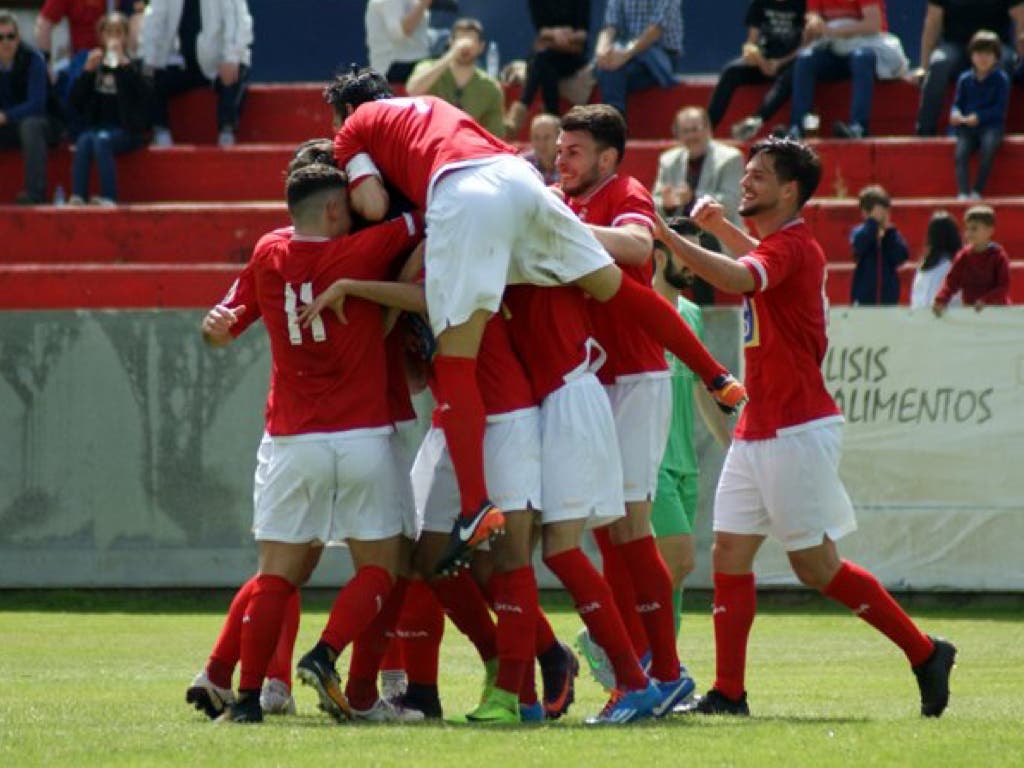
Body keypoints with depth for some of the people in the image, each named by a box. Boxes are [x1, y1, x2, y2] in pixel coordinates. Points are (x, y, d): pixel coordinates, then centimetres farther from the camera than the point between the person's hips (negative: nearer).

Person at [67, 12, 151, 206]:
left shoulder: (133, 66, 4)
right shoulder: (95, 63, 14)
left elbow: (144, 93, -16)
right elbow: (75, 101, 6)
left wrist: (124, 64, -21)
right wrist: (88, 71, -6)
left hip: (125, 130, -3)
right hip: (95, 127, 3)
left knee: (101, 139, -34)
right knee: (84, 141, -30)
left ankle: (108, 197, -37)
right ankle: (77, 196, -39)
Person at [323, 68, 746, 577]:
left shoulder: (355, 127, 24)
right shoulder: (430, 106, 40)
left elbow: (373, 206, 10)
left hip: (460, 193, -6)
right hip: (518, 176, 6)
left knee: (455, 359, -9)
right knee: (614, 286, 20)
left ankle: (476, 506, -22)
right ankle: (718, 378, 23)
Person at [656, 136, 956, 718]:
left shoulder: (793, 246, -15)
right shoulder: (781, 244, 15)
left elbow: (739, 278, -37)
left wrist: (666, 234, -39)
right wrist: (721, 227, 28)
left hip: (797, 431, -10)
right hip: (758, 431, 10)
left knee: (818, 567, -4)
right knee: (729, 554, 1)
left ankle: (925, 653, 8)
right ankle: (728, 693, 0)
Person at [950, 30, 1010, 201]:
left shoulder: (1001, 79, 0)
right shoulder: (965, 79, 10)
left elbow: (1000, 108, -5)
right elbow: (958, 103, 11)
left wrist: (979, 117, -17)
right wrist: (956, 114, -13)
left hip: (991, 124, -3)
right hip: (967, 127, 3)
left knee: (989, 144, -34)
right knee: (961, 152, -26)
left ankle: (977, 191, -26)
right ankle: (963, 193, -31)